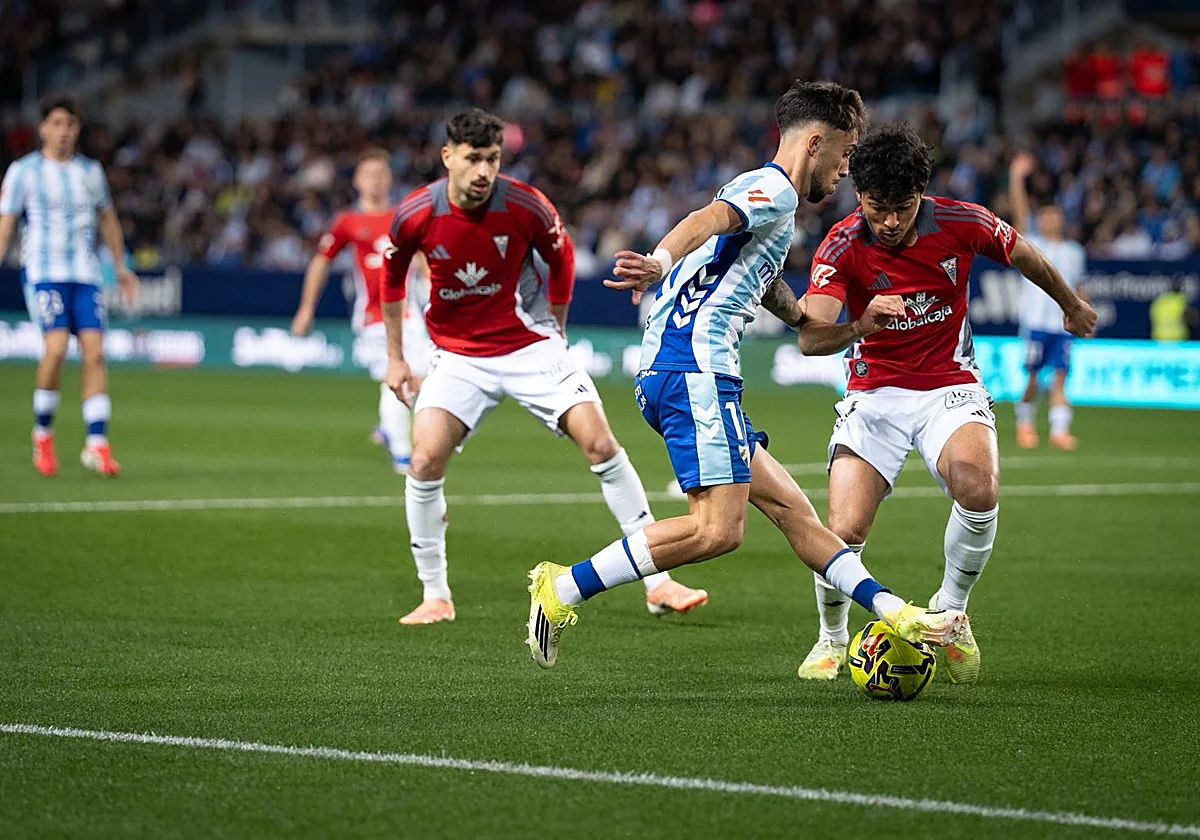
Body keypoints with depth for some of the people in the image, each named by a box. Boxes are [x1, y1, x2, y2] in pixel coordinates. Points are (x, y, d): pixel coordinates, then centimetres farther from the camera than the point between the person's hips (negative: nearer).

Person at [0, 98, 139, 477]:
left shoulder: (91, 171, 14)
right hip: (43, 271, -4)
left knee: (94, 352, -9)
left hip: (86, 274, 4)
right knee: (56, 346, -20)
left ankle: (96, 445, -9)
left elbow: (107, 218, 26)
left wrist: (121, 267, 28)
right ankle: (42, 434, -1)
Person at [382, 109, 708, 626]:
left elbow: (561, 258, 6)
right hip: (459, 356, 1)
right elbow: (392, 275, 8)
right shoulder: (416, 216, -13)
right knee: (425, 459, -17)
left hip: (529, 345, -1)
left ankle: (658, 583, -5)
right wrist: (395, 357, 12)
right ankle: (435, 596, 0)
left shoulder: (526, 206, -16)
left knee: (600, 443, -12)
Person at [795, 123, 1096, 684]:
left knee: (979, 492, -30)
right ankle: (832, 638, 15)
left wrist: (1071, 306, 27)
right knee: (845, 531, -17)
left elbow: (1024, 256, 11)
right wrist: (861, 326, -48)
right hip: (875, 394, 0)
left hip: (950, 387, 0)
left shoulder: (960, 223, -12)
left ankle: (950, 609, -3)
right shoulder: (843, 245, -16)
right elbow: (810, 339, -28)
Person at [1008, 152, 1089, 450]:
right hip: (1035, 319, -3)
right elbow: (1019, 212, -5)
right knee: (1033, 378, -3)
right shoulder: (1032, 244, 6)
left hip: (1064, 322, 3)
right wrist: (1017, 177, -14)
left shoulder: (1075, 252, 18)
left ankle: (1059, 429, -7)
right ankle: (1024, 422, 17)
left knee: (1060, 376, -5)